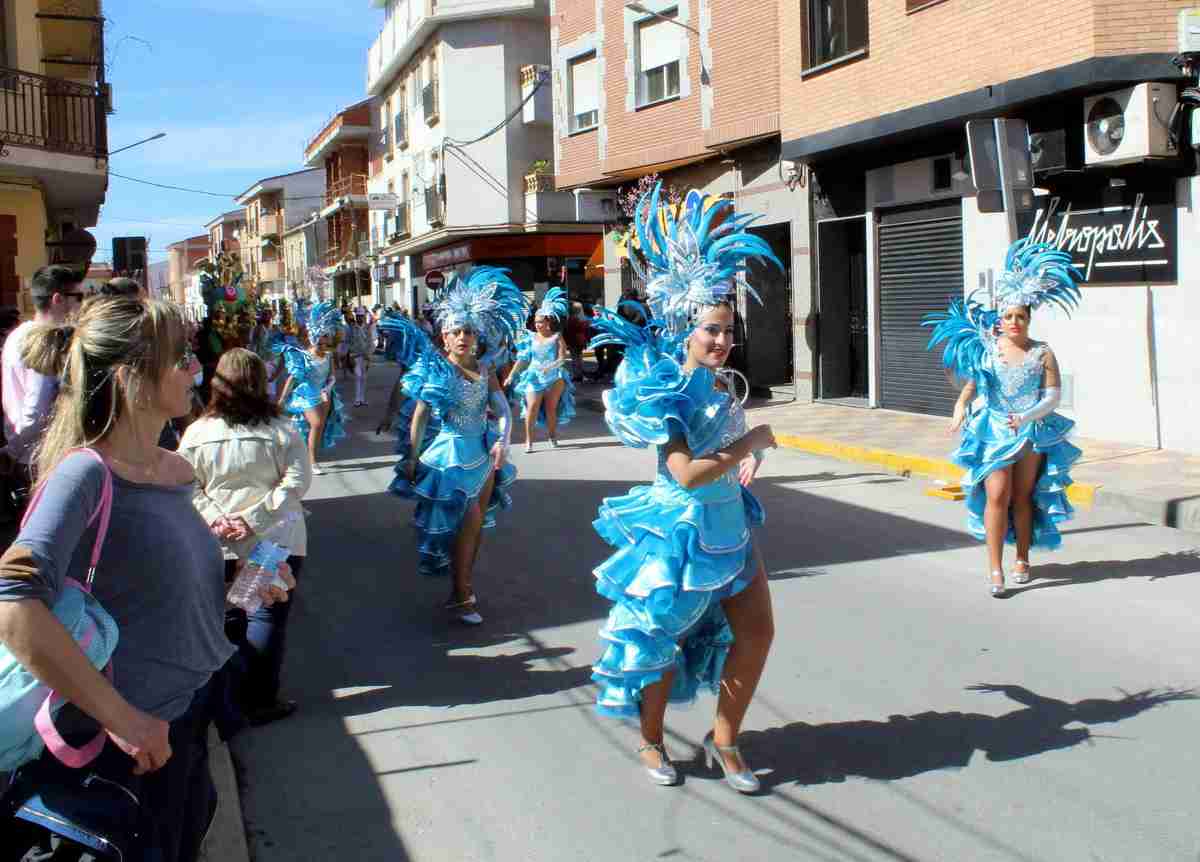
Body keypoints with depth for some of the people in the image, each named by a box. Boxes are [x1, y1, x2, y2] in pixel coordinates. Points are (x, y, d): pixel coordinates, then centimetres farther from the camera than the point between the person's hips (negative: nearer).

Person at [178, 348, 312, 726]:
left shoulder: (197, 432, -5)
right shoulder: (280, 430, -11)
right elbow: (297, 482, -13)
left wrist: (215, 518, -6)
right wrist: (255, 518, -13)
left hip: (221, 544, 3)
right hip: (275, 540, -3)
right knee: (267, 616, 5)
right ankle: (259, 702, 9)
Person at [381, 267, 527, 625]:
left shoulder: (484, 370, 3)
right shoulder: (437, 372, -11)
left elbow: (503, 410, -3)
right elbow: (419, 418, -10)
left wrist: (503, 441, -21)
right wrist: (412, 461, -12)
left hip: (483, 452, 6)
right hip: (453, 454, -6)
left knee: (476, 522, 13)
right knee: (468, 521, -7)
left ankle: (464, 583, 28)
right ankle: (459, 598, 4)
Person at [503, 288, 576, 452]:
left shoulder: (556, 337, 1)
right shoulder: (531, 338, 8)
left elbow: (562, 358, -7)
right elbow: (522, 359, 8)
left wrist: (550, 366, -25)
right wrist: (511, 376, 4)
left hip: (554, 376, -1)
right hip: (534, 376, 1)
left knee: (551, 407, 2)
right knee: (532, 405, -13)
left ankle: (552, 435, 19)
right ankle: (528, 440, -11)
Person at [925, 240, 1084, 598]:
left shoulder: (1042, 353, -2)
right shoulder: (986, 349, 1)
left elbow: (1053, 394, -6)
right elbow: (972, 384, 8)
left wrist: (1026, 416, -20)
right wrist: (961, 405, -11)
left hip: (1032, 433, 0)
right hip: (994, 431, 0)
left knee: (1022, 497, 10)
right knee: (997, 496, -11)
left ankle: (1022, 560, 26)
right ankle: (995, 568, -10)